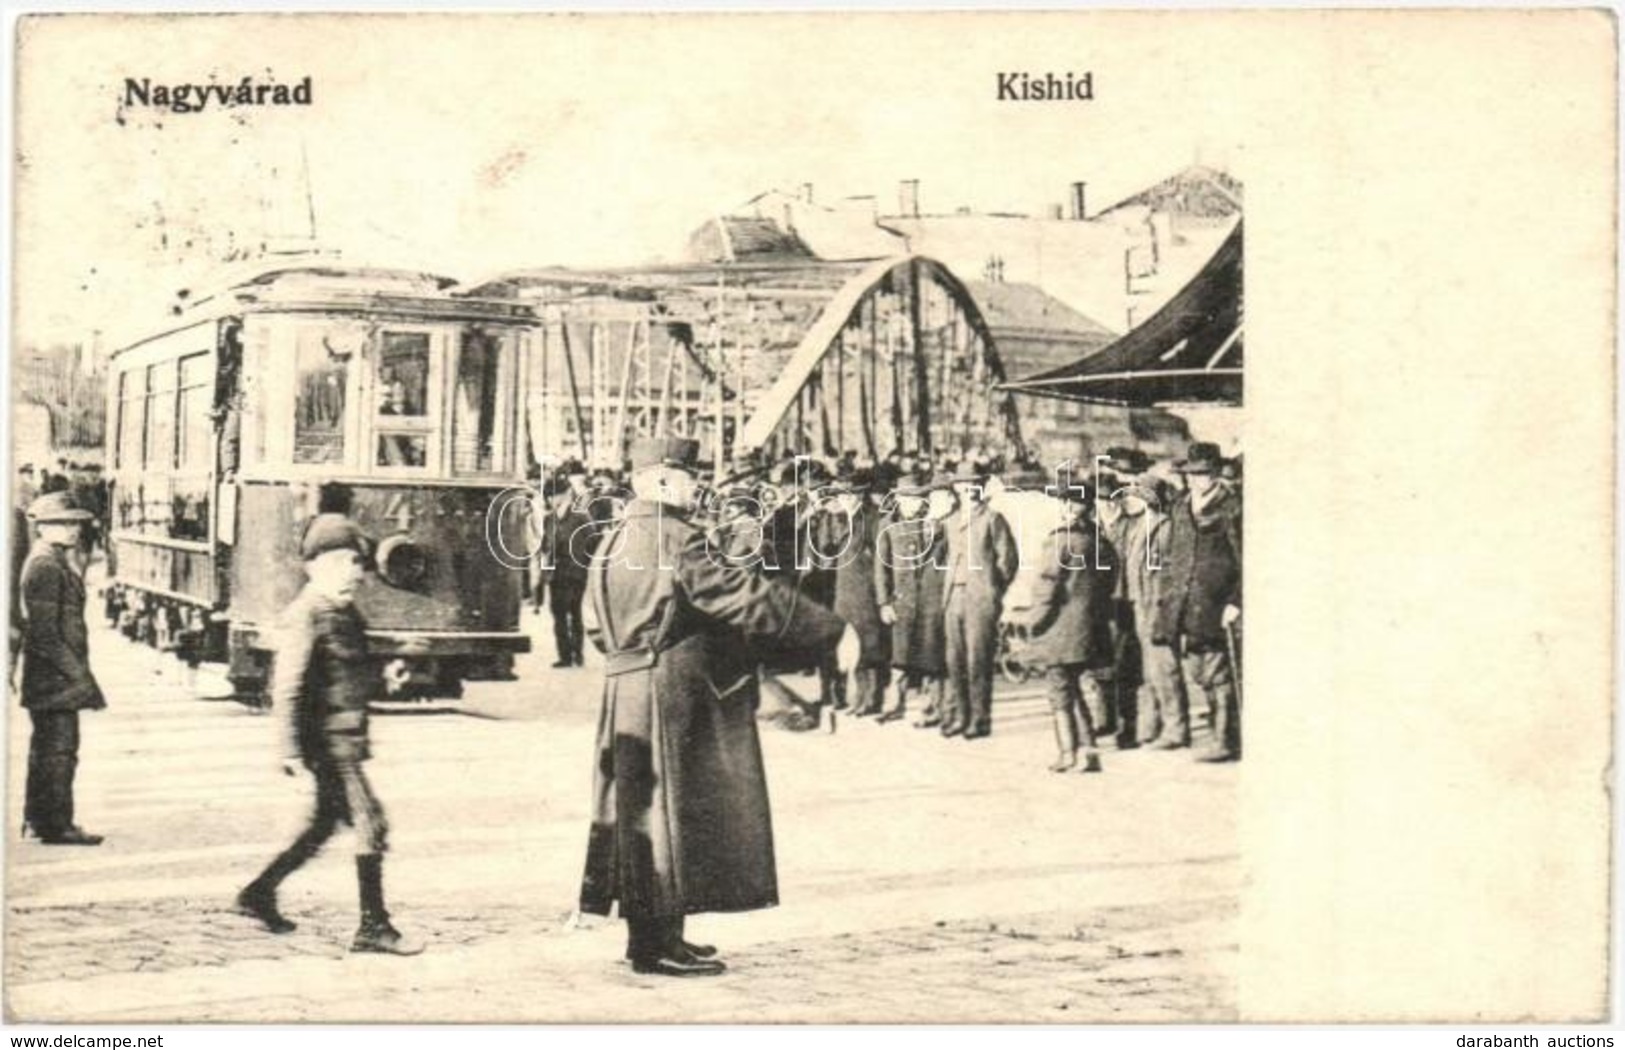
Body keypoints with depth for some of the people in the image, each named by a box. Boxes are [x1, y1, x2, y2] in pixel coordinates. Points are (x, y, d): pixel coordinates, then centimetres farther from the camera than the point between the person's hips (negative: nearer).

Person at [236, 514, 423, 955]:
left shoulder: (347, 614, 12)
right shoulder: (306, 617, -15)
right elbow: (286, 688, -19)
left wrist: (382, 680, 7)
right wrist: (292, 752, -23)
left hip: (347, 736, 10)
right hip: (328, 738, -10)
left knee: (324, 824, 19)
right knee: (370, 823, -9)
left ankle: (259, 893, 32)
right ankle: (373, 926, -2)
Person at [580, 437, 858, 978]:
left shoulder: (614, 542, 13)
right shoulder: (674, 539, -16)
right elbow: (747, 595, -18)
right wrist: (833, 631, -14)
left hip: (627, 691, 10)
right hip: (670, 695, -10)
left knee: (642, 811, 14)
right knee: (669, 809, -3)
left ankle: (651, 934, 22)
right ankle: (659, 944, 3)